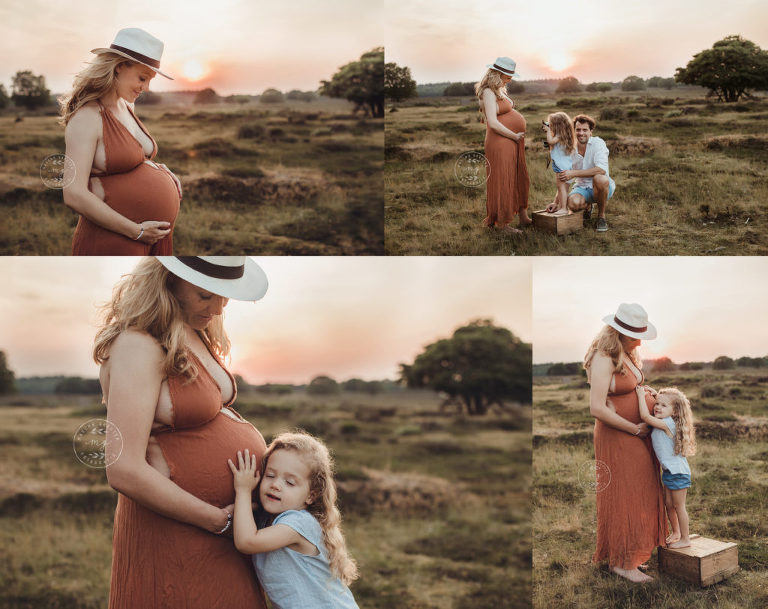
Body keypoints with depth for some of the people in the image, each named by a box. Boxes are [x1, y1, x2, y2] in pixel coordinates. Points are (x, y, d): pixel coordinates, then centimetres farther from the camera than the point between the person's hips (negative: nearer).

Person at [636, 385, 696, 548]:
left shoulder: (667, 423, -22)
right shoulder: (662, 423, 6)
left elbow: (645, 416, -29)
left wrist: (641, 395, -20)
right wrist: (651, 397, 8)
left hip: (678, 472, -9)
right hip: (669, 471, 9)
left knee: (678, 506, 2)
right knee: (668, 504, 18)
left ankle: (685, 539, 14)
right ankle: (676, 533, 34)